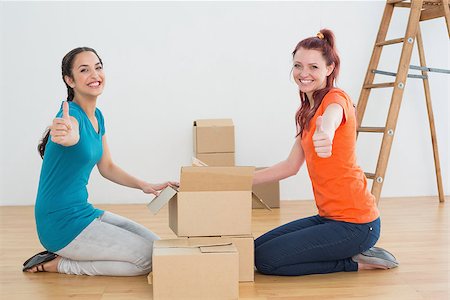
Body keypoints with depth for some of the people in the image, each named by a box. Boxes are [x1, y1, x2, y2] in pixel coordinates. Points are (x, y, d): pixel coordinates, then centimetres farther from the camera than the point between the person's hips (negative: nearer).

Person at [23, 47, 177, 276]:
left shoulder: (97, 116, 8)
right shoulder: (72, 115, -20)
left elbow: (107, 167, 17)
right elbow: (72, 135, -45)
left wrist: (143, 185, 4)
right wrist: (65, 135, -69)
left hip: (82, 211, 9)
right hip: (61, 223, -9)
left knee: (156, 245, 13)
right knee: (148, 259, -9)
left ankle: (63, 259, 12)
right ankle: (55, 264, -1)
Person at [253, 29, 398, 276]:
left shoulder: (336, 100, -15)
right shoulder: (307, 110, 13)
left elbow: (329, 123, -43)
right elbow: (291, 166, 15)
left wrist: (325, 137, -66)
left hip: (355, 224, -9)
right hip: (329, 217, 9)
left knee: (266, 259, -13)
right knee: (256, 248, 13)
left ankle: (357, 261, -2)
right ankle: (354, 253, 12)